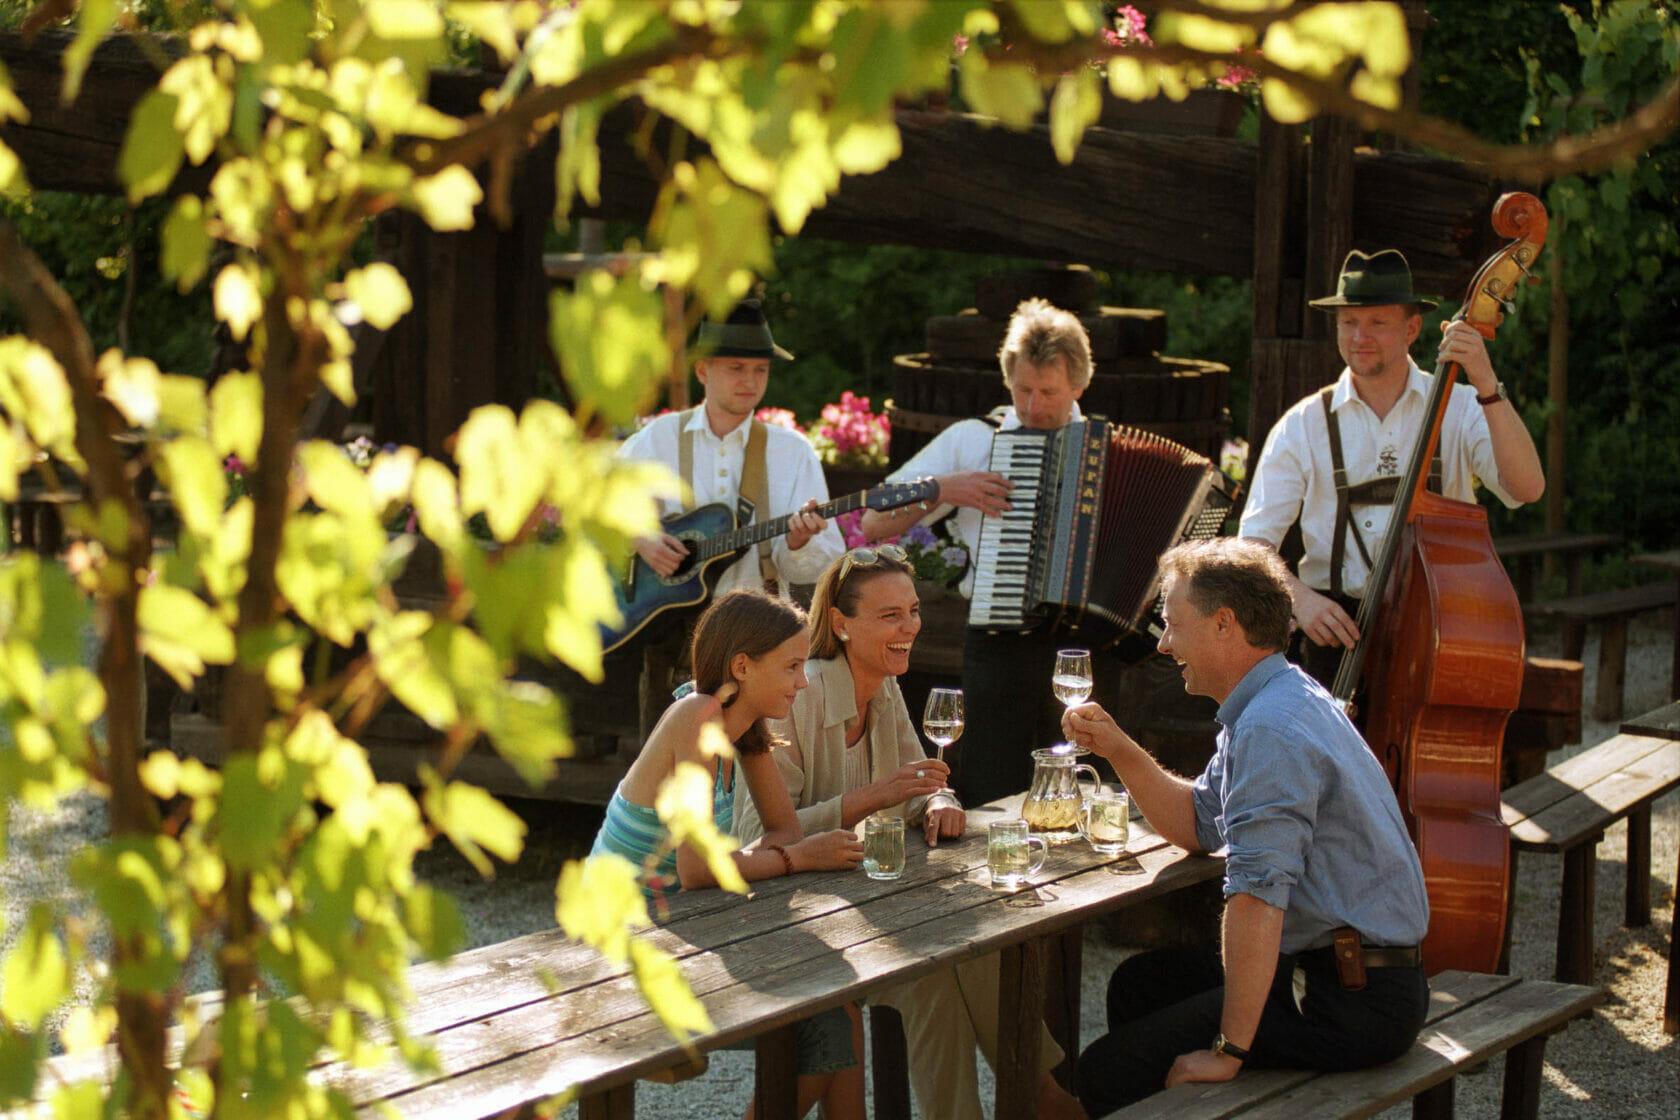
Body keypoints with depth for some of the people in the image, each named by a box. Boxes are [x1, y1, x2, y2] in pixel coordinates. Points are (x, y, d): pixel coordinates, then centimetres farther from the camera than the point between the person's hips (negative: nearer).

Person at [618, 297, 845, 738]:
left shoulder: (792, 451, 5)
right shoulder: (659, 439, 6)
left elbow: (826, 565, -1)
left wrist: (799, 542, -23)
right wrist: (637, 539, -8)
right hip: (674, 631, 0)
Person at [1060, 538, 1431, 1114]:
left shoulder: (1270, 732, -22)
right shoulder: (1289, 698, 12)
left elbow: (1257, 897, -28)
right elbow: (1198, 824, 21)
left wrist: (1228, 1051, -25)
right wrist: (1118, 749, 8)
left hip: (1352, 1003, -11)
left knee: (1108, 1073, -8)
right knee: (1140, 982, 23)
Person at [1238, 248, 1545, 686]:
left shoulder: (1459, 408, 4)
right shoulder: (1304, 426, 5)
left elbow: (1526, 487, -13)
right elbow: (1254, 543, 3)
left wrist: (1487, 386, -22)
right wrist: (1299, 596, -17)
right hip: (1336, 627, 0)